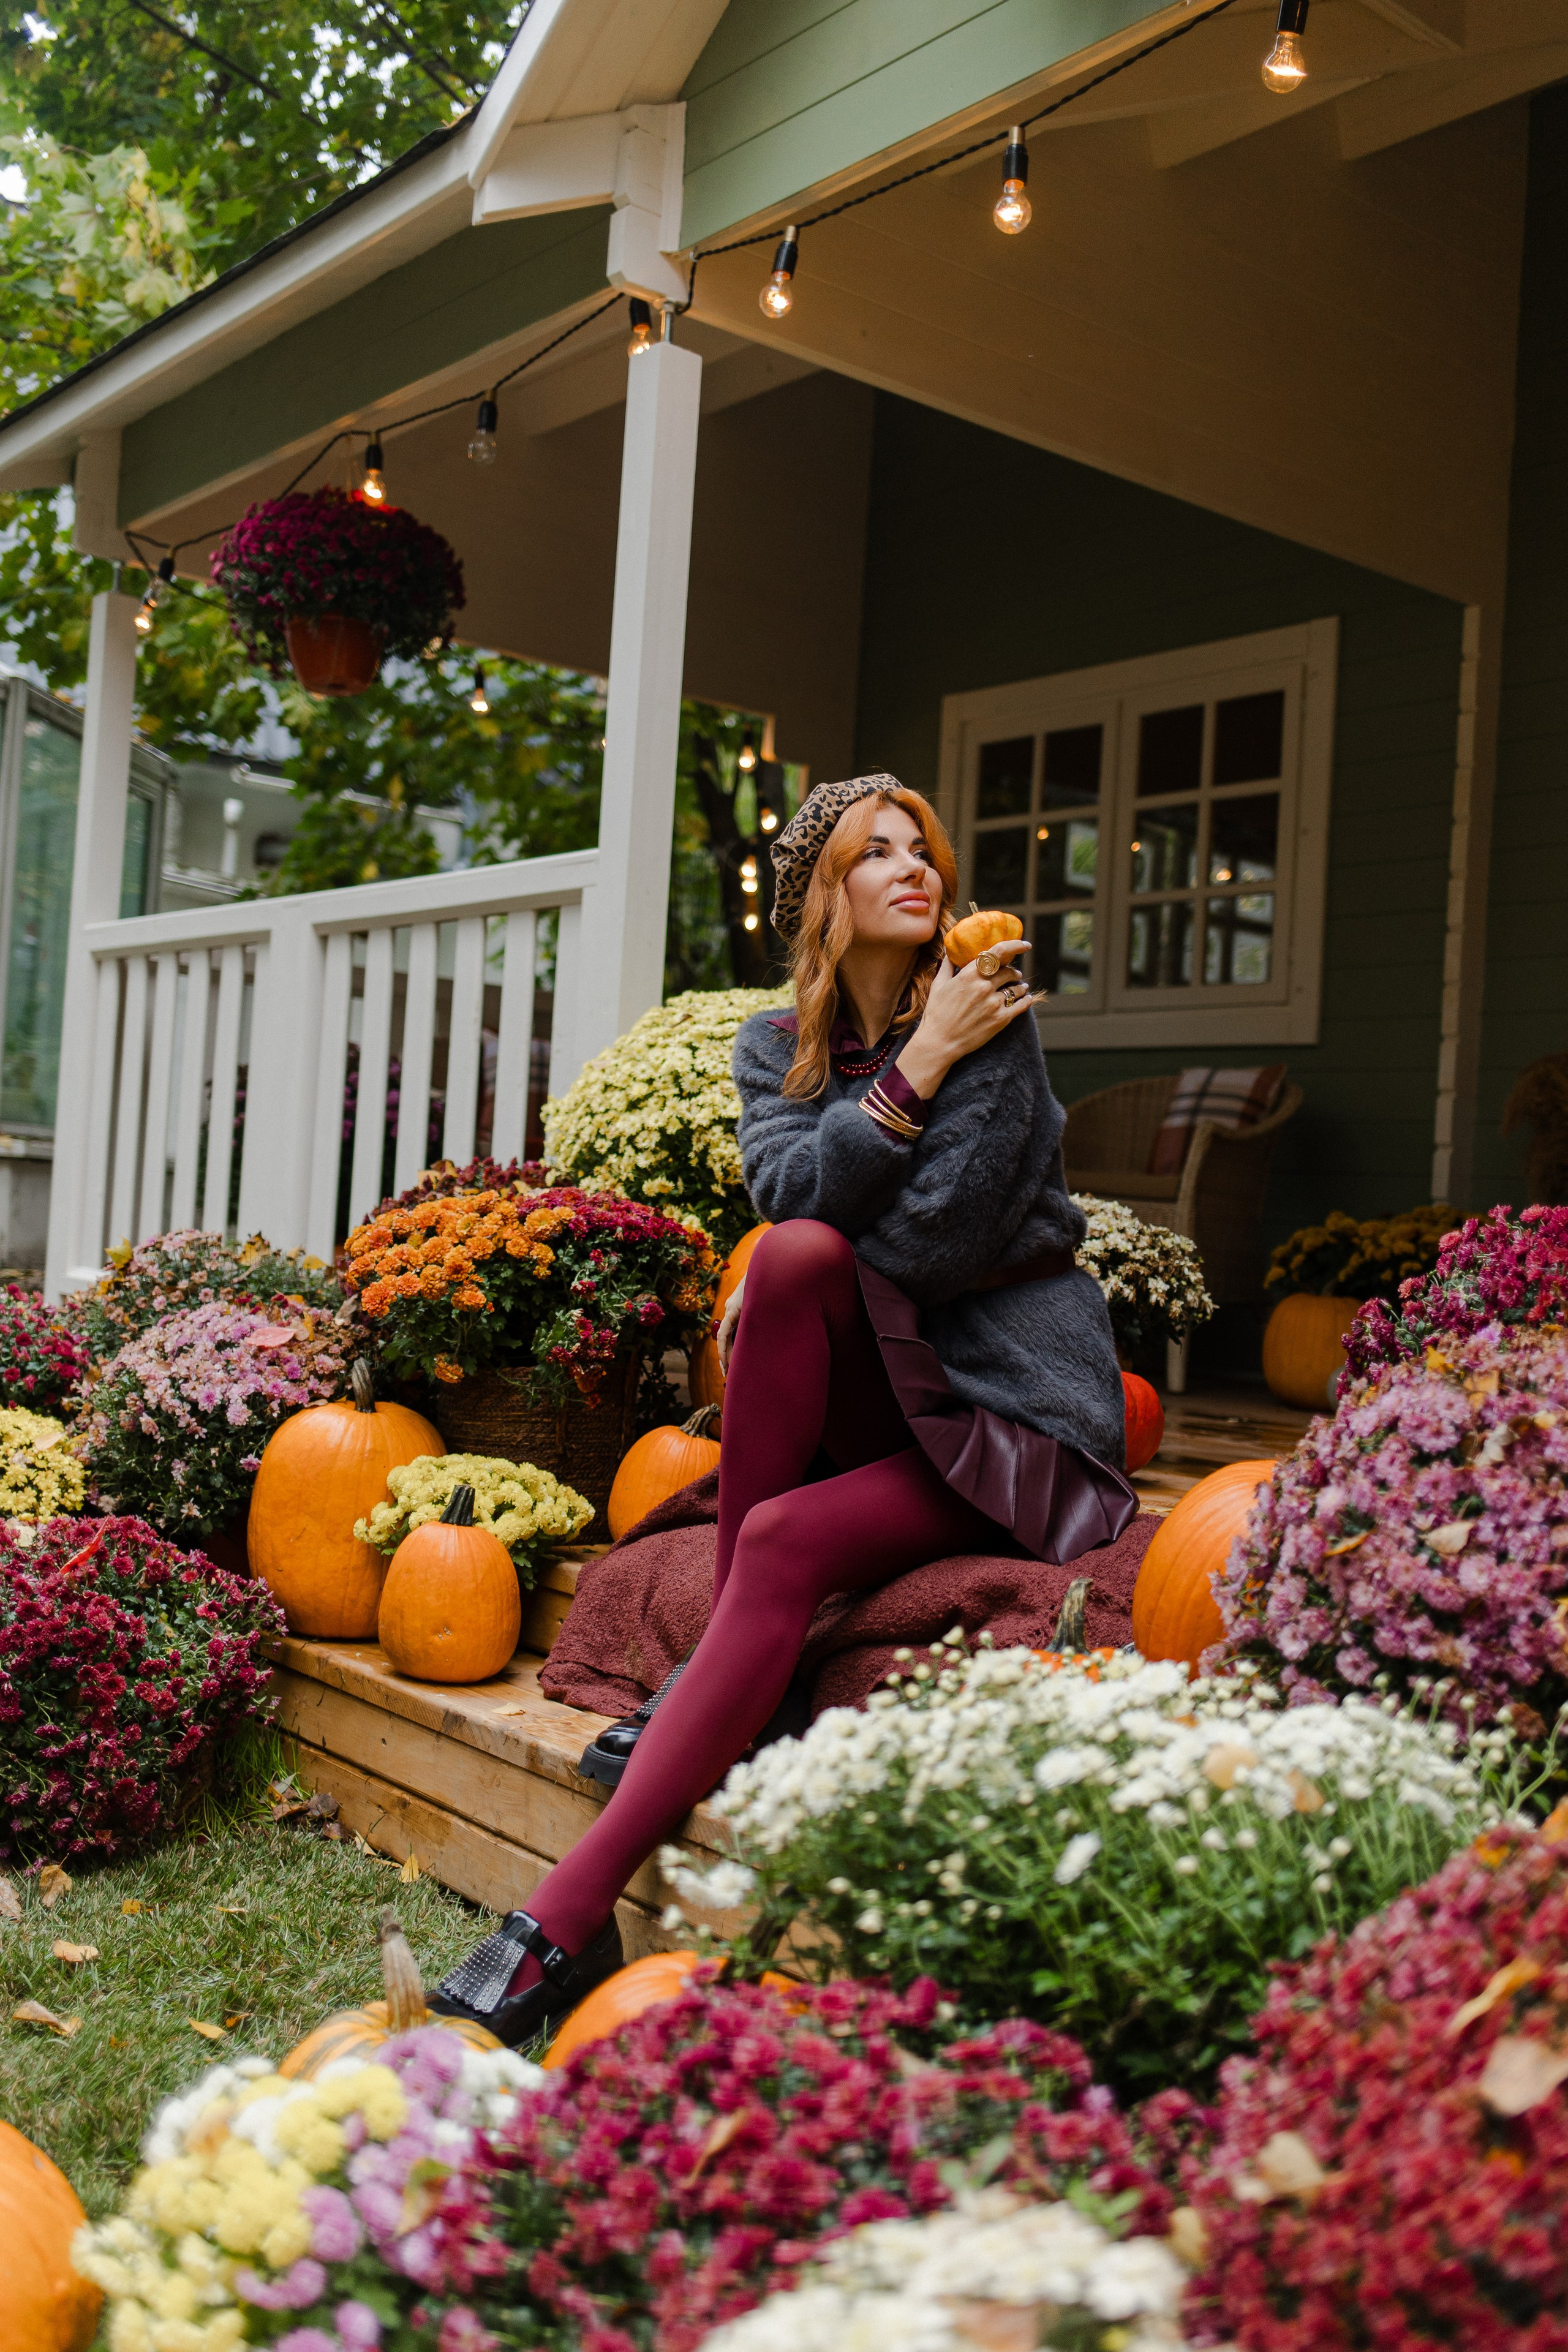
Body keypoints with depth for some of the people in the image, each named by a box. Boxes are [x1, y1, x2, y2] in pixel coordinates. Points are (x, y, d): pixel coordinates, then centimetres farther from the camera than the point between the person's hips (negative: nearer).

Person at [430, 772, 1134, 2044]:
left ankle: (575, 1914, -29)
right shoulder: (776, 1047, 8)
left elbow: (934, 1240, -15)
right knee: (799, 1257, -28)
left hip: (1014, 1414, -3)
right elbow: (793, 1198, -13)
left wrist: (770, 1287, -4)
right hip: (871, 1406, 4)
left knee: (785, 1540, -29)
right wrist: (917, 1068, -18)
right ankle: (724, 1660, -19)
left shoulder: (993, 1021, -6)